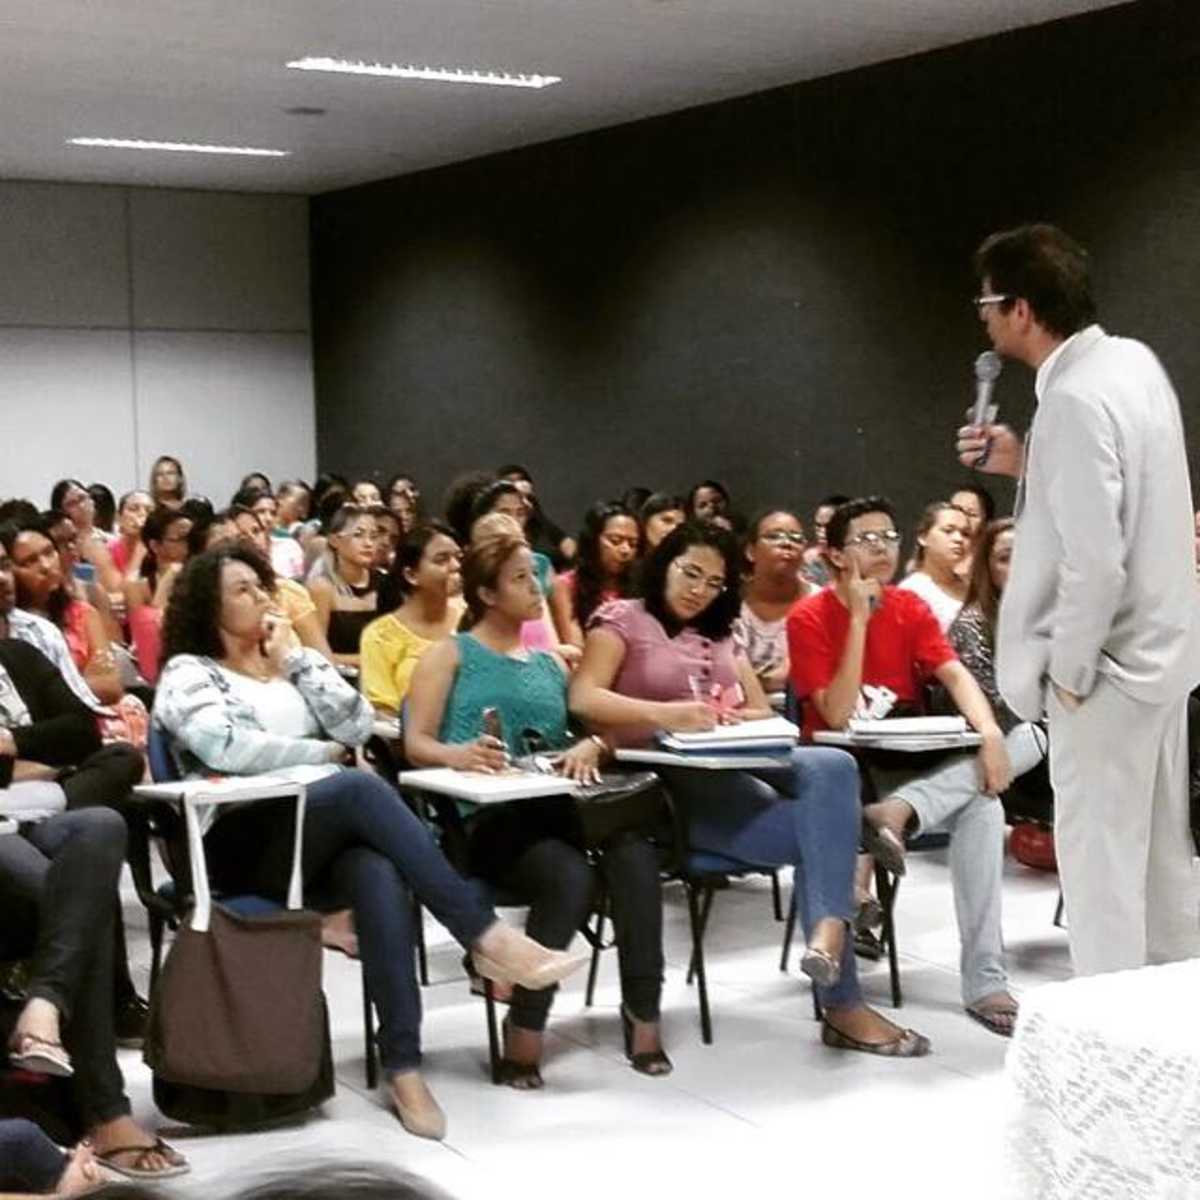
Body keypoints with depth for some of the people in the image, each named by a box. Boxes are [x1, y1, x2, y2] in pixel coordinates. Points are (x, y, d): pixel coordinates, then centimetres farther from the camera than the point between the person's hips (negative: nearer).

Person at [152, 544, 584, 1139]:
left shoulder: (293, 657, 23)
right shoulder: (187, 672, 6)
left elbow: (358, 724, 8)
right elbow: (227, 748, -13)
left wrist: (292, 663, 6)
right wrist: (322, 753, -2)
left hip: (330, 830, 4)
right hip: (246, 843, -4)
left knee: (379, 874, -33)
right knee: (362, 786, -33)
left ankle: (404, 1067, -37)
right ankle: (486, 937, -34)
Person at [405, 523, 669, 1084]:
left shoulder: (550, 662, 27)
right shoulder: (450, 655, 11)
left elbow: (596, 730, 17)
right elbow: (415, 744, -1)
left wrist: (590, 748, -9)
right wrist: (456, 754, -24)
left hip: (554, 807, 4)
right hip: (484, 817, -4)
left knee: (634, 852, -30)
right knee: (569, 876, -35)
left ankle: (642, 1008, -22)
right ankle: (525, 1028, -20)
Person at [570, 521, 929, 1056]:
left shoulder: (720, 635, 30)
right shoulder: (622, 620, 9)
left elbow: (764, 713, 22)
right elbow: (583, 699, -9)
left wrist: (731, 719, -4)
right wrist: (664, 714, -26)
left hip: (737, 769, 6)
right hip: (669, 784, -6)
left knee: (832, 766, -30)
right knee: (814, 835, -28)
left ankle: (828, 932, -43)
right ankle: (842, 1005, -27)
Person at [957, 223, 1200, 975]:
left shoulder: (1074, 400, -23)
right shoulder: (1132, 360, 5)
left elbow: (1096, 560, -26)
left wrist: (1066, 672, -16)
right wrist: (1028, 465, 10)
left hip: (1106, 662, -10)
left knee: (1100, 866, 0)